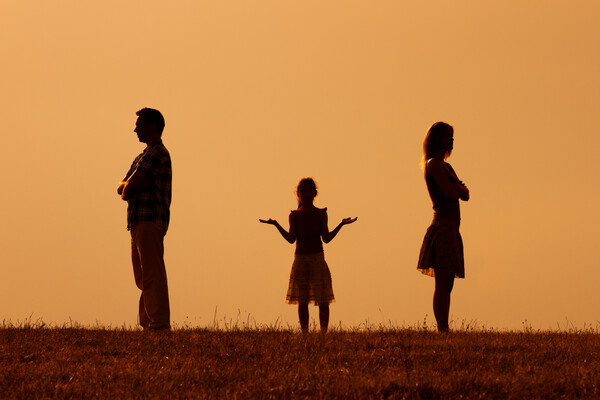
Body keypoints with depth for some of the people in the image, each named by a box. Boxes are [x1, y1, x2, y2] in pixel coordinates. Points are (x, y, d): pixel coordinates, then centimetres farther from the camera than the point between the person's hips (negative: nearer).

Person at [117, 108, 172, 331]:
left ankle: (159, 324, -18)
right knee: (143, 278, 9)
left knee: (152, 276, -14)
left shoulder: (157, 153, -9)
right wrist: (129, 187, -2)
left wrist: (127, 189, 5)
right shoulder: (142, 156, 24)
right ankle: (147, 323, 10)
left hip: (150, 222, -10)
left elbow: (129, 187, -15)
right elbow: (121, 188, 17)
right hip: (139, 222, 10)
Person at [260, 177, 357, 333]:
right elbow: (291, 238, -3)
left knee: (323, 300, -6)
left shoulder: (321, 214, 4)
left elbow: (326, 238, -2)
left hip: (317, 259, -1)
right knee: (302, 301, 0)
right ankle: (305, 333, 5)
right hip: (300, 260, 1)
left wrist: (341, 224, -10)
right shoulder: (295, 215, 6)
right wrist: (275, 224, -10)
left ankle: (324, 332, 0)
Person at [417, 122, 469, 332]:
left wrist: (458, 188, -4)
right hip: (443, 227, -10)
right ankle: (442, 330, -18)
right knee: (443, 285, -14)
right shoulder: (434, 164, -8)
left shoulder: (446, 167, 21)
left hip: (451, 231, 10)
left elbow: (465, 195, 18)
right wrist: (458, 187, 3)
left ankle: (443, 331, 5)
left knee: (446, 286, 6)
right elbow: (450, 194, -18)